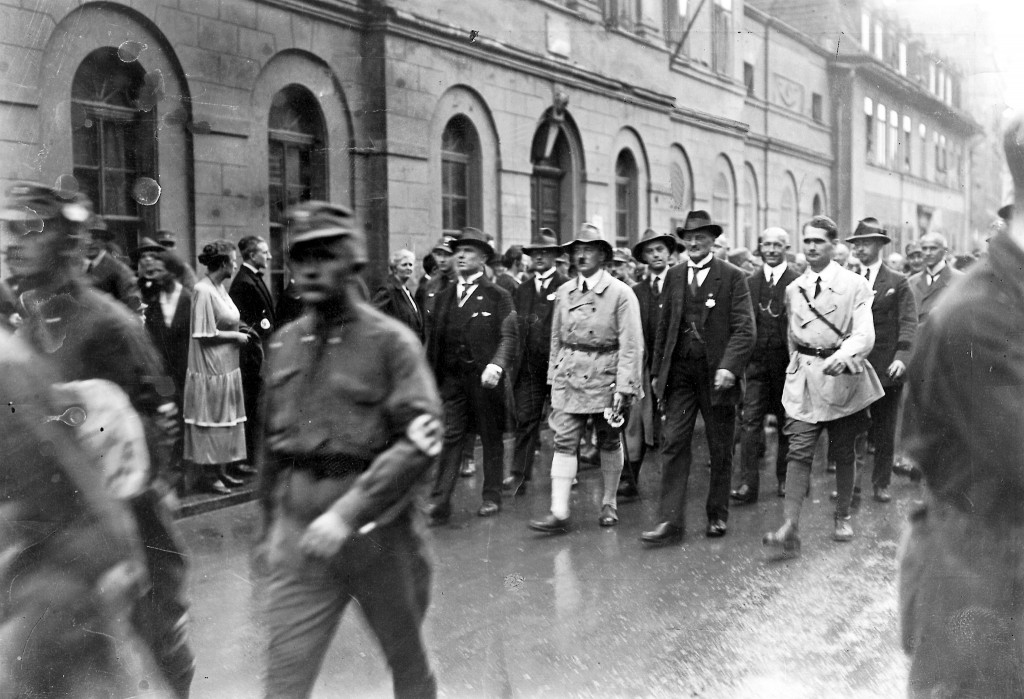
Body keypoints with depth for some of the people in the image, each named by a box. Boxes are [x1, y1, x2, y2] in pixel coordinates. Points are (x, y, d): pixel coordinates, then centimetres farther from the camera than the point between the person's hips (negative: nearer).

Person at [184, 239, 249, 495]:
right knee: (210, 419, 0)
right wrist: (235, 335, -13)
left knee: (224, 419, 14)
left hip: (225, 366, 9)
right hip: (210, 367, -9)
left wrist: (239, 330, 4)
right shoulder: (203, 291, -17)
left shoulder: (219, 287, 9)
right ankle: (208, 473, 10)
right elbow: (204, 334, -19)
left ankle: (220, 469, 23)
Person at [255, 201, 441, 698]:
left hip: (376, 529, -3)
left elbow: (421, 439, -18)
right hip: (300, 533, 3)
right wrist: (268, 527, 18)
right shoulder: (284, 343, 7)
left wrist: (349, 511, -25)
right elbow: (272, 444, 15)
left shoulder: (390, 341, -8)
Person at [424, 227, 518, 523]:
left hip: (485, 378, -3)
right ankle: (440, 502, -1)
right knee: (450, 437, -1)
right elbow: (433, 338, 13)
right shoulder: (444, 296, 12)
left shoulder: (497, 296, -1)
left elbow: (509, 336, -9)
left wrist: (497, 365, -25)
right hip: (452, 378, 3)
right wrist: (431, 375, 9)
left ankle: (492, 497, 21)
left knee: (491, 438, 8)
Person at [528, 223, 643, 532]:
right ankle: (559, 513, -3)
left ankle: (609, 503, 27)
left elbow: (631, 344, -10)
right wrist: (554, 376, 9)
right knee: (564, 442, -4)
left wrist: (624, 387, -16)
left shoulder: (621, 293, -7)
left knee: (608, 442, 11)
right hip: (569, 375, 3)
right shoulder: (563, 292, 8)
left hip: (605, 375, -3)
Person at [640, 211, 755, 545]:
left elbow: (744, 329, -9)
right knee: (673, 444, -3)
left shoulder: (733, 277, -3)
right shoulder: (674, 276, 11)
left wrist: (729, 367, -22)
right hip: (679, 373, 3)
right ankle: (670, 521, -1)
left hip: (716, 375, -3)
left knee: (720, 450, 8)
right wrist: (657, 370, 10)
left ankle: (717, 516, 23)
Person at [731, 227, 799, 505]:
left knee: (787, 424, 10)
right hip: (757, 362, 2)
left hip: (788, 362, -2)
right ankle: (748, 484, -3)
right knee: (750, 421, -5)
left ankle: (784, 479, 25)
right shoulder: (750, 283, 9)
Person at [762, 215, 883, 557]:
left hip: (842, 378, -2)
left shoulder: (855, 285, -3)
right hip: (802, 379, 2)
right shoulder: (793, 289, 11)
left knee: (843, 453, 11)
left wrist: (842, 356, -32)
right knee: (799, 453, -9)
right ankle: (789, 529, -16)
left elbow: (864, 335, -14)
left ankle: (843, 516, 30)